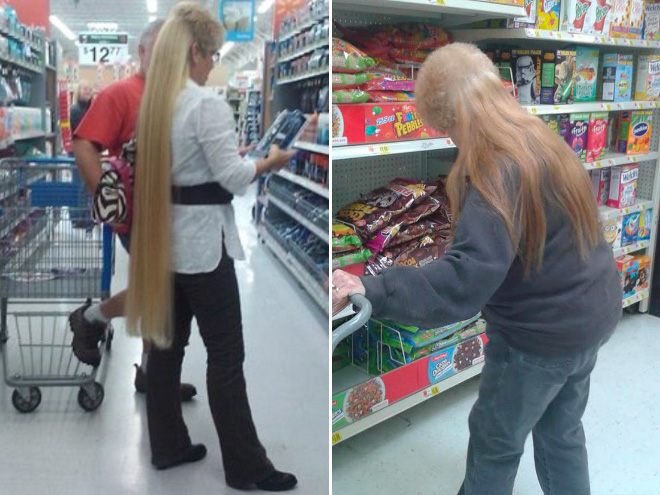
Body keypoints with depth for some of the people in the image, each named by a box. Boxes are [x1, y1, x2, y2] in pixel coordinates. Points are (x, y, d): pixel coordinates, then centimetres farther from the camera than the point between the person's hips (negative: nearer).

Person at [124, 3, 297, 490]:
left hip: (163, 237, 9)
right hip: (201, 240, -9)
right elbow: (233, 178, -18)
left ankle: (168, 445, 31)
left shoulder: (154, 101, 9)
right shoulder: (207, 104, -17)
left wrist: (229, 150, 16)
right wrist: (270, 160, -1)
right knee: (226, 354, 0)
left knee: (167, 341, 16)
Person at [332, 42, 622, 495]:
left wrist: (372, 291, -42)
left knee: (495, 444, 14)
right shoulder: (542, 138, 2)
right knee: (561, 432, 26)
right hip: (592, 314, 9)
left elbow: (468, 276, -38)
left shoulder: (497, 170, -27)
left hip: (542, 333, -8)